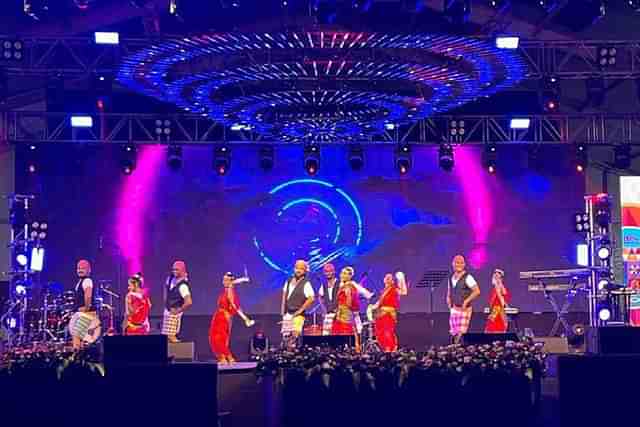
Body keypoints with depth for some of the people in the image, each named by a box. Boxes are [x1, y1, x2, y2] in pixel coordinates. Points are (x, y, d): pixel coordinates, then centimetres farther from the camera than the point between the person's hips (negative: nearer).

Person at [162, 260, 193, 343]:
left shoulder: (182, 286, -25)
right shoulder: (171, 279, -1)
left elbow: (189, 302, -34)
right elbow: (166, 288, 23)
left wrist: (179, 310, -20)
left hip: (174, 312, -8)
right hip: (167, 310, 8)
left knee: (171, 336, -8)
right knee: (165, 336, 12)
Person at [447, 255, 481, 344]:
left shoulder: (467, 278, -10)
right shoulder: (451, 278, 11)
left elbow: (477, 291, -17)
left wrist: (466, 301, -17)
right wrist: (450, 305, 9)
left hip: (464, 309, -7)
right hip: (454, 310, 7)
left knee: (461, 334, -11)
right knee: (454, 334, 8)